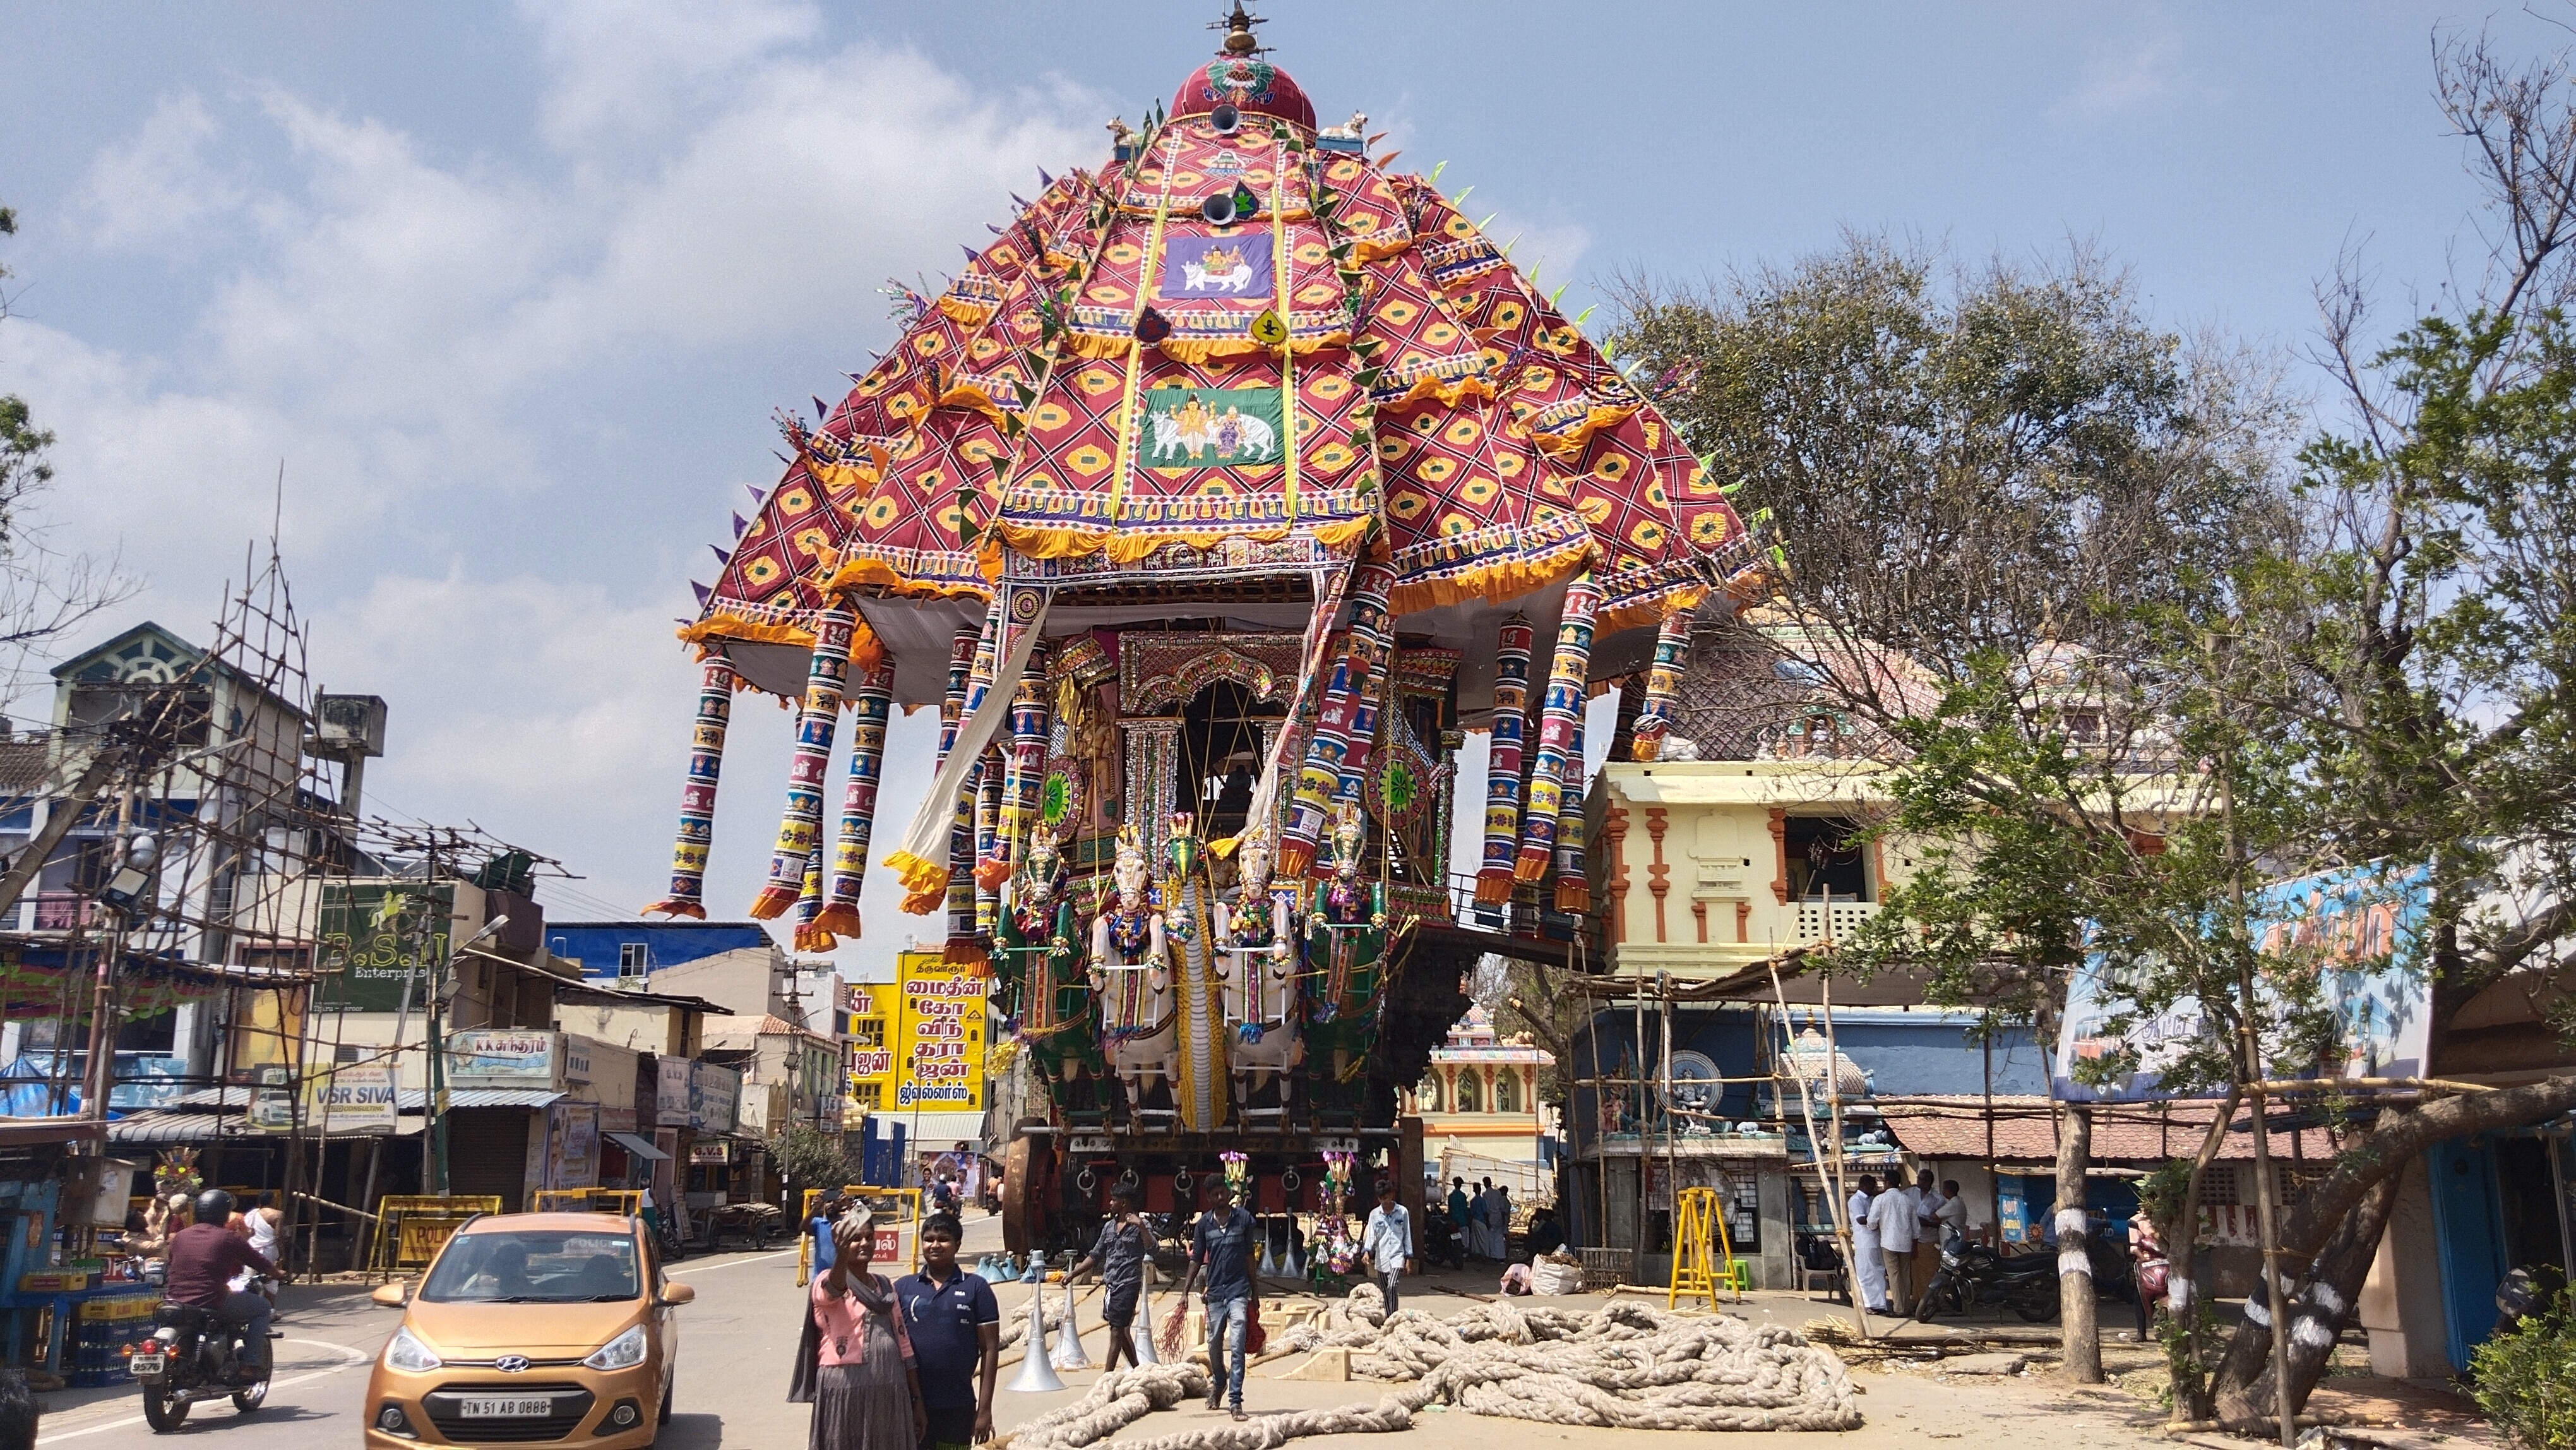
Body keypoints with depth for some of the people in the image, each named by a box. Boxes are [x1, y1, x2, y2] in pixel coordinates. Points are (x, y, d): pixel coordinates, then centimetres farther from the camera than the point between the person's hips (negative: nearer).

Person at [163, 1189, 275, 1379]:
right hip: (212, 1304, -6)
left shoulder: (179, 1236, 11)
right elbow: (260, 1263, 4)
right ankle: (251, 1365, 3)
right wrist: (276, 1272, 27)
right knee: (262, 1306, 13)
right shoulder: (229, 1238, -4)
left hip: (176, 1303, 6)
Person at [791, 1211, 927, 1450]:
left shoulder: (884, 1285, 14)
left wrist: (917, 1401, 14)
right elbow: (833, 1289, -31)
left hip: (889, 1391, 6)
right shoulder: (826, 1283, -4)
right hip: (845, 1391, -5)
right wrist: (842, 1254, -52)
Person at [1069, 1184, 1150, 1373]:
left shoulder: (1139, 1225, -5)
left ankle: (1107, 1376, -10)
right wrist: (1073, 1274, 16)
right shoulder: (1109, 1226, 15)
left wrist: (1141, 1226, -36)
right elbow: (1095, 1256, 21)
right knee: (1122, 1330, 12)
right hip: (1110, 1284, 7)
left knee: (1117, 1329, -9)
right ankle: (1137, 1370, 24)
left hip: (1129, 1284, -7)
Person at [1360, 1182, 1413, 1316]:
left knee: (1392, 1286, -21)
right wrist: (1367, 1251, -20)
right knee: (1385, 1291, 9)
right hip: (1381, 1258, 3)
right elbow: (1370, 1235, -2)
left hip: (1397, 1256, -3)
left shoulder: (1402, 1212, 1)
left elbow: (1407, 1236, 5)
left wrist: (1409, 1258, 3)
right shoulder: (1374, 1214, 5)